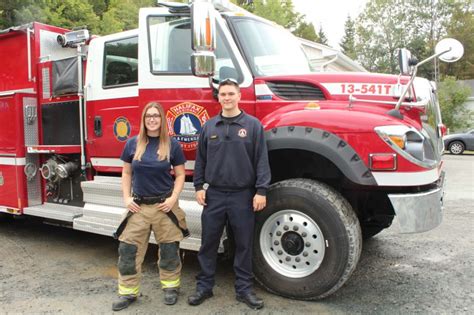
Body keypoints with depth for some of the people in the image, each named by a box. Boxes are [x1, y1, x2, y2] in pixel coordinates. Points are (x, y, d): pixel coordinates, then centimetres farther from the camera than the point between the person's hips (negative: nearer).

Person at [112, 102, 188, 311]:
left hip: (164, 205, -1)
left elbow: (180, 175, 1)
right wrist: (126, 198, -1)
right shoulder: (132, 144, 2)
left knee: (169, 250, 8)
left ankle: (170, 287, 28)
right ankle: (128, 292, 19)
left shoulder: (172, 145, -3)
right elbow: (126, 173, 9)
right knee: (128, 250, 3)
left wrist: (174, 198, -10)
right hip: (139, 206, 2)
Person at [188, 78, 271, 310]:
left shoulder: (253, 125, -1)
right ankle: (204, 286, 26)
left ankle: (244, 289, 24)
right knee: (208, 243, 10)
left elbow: (261, 160, -4)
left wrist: (261, 191, -9)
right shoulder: (209, 126, 8)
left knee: (244, 245, 9)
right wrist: (199, 187, 5)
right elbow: (200, 159, 11)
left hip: (243, 195, -2)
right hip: (214, 194, 2)